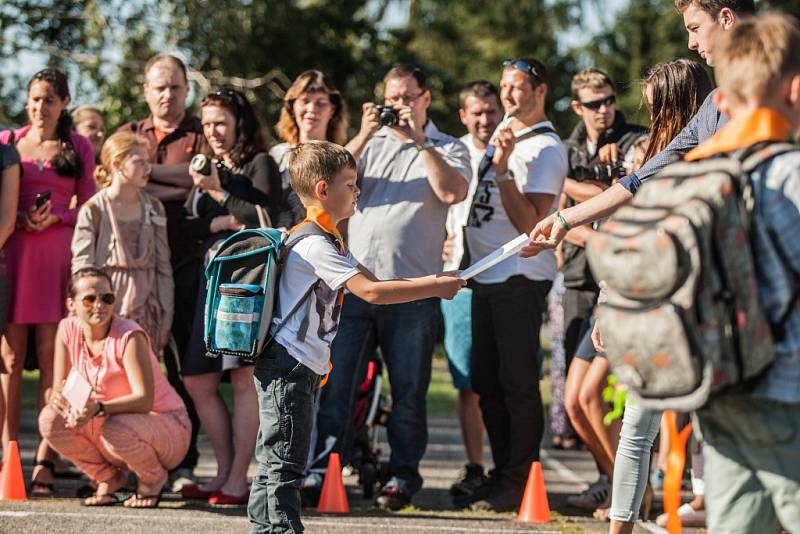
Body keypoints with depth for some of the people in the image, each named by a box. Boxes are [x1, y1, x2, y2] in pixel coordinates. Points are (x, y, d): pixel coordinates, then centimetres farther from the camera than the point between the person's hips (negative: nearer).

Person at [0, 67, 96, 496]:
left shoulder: (78, 148, 10)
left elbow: (87, 207, 8)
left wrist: (54, 217, -9)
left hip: (58, 252, -1)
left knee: (49, 355, -5)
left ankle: (46, 460, -6)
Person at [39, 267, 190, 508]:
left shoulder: (129, 335, -23)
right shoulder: (68, 329, -7)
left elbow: (144, 399, -31)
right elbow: (59, 386, -6)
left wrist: (98, 409, -46)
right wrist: (58, 398, -32)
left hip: (166, 427, -5)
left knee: (116, 428, -38)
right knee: (51, 419, -19)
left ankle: (153, 479, -3)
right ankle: (108, 477, 4)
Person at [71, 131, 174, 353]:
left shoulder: (153, 208, 10)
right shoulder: (93, 210, -2)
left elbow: (163, 266, 11)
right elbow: (82, 270, -4)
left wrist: (165, 319, 8)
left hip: (145, 309, 4)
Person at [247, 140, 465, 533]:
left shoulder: (327, 240, 18)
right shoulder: (315, 244, -18)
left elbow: (370, 281, 19)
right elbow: (370, 291, -24)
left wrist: (430, 282, 7)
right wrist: (435, 287, -19)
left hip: (300, 367, 11)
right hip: (289, 364, -11)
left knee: (275, 461, 15)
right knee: (285, 461, -10)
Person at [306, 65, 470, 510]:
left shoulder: (448, 149, 8)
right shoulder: (371, 142, 18)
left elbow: (453, 192, -12)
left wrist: (419, 140, -10)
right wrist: (364, 135, -5)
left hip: (411, 290, -3)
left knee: (408, 390, 4)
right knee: (335, 381, -1)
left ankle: (403, 476, 11)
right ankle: (323, 469, 3)